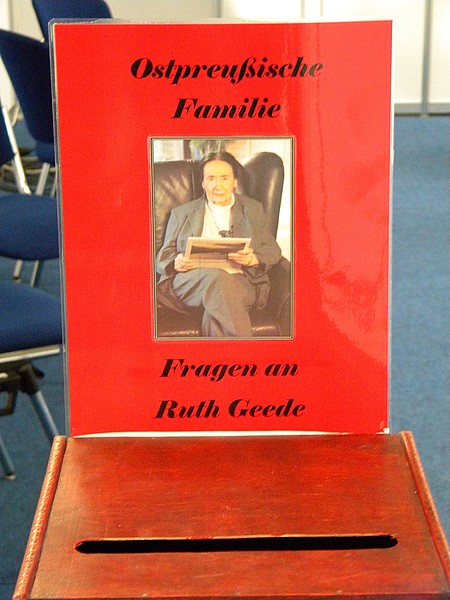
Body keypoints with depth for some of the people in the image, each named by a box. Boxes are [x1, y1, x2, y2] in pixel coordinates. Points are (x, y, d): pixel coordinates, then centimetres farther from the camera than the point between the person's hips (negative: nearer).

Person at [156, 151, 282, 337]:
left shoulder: (253, 209, 25)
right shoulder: (181, 213, 25)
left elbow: (273, 250, 18)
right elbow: (163, 257, 20)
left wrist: (253, 259, -6)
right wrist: (176, 263, -6)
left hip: (240, 281, 1)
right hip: (191, 282, 0)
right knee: (218, 277, -39)